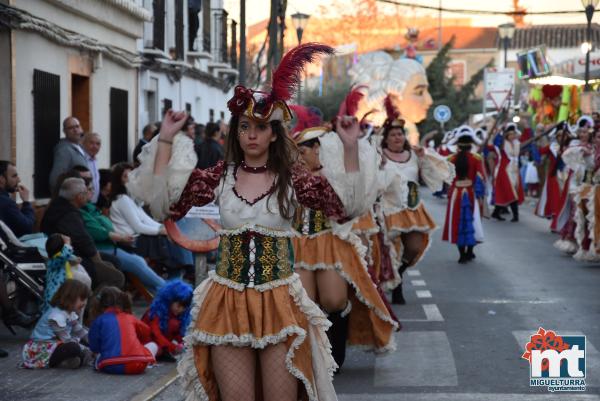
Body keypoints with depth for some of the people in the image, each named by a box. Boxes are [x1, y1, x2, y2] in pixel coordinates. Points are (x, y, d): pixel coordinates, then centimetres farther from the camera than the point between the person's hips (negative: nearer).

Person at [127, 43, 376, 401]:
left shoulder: (292, 178, 0)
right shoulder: (220, 176, 4)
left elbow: (347, 207, -8)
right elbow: (164, 204, -3)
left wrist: (350, 148, -16)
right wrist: (166, 141, -6)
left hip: (278, 303, -1)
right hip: (228, 302, 1)